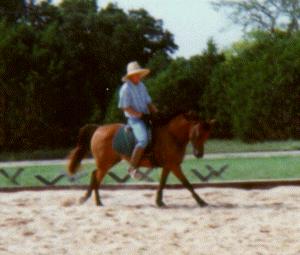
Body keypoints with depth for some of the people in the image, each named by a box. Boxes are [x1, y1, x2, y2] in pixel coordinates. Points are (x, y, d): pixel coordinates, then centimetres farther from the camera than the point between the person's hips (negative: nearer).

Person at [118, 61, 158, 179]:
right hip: (134, 119, -9)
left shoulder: (141, 86, 13)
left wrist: (156, 112, 3)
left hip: (146, 117, 9)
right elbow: (125, 107, -14)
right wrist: (140, 114, -19)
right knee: (143, 140, -27)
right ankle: (133, 167, -22)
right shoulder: (126, 89, -11)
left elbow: (148, 102, 20)